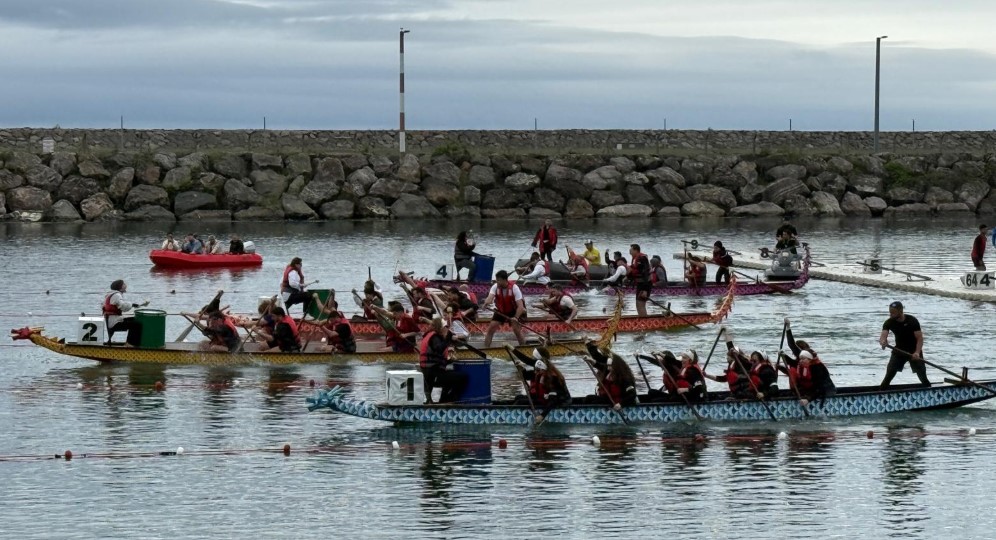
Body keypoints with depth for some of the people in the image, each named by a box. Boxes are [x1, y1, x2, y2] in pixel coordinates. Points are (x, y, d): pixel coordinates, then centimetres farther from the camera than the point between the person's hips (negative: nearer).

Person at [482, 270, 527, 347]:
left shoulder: (514, 288, -28)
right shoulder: (495, 287, -20)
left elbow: (520, 306, -29)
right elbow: (490, 297, -39)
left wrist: (516, 318, -42)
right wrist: (487, 302, -64)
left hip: (514, 312, -3)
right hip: (500, 311, 3)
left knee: (517, 330, -15)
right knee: (491, 329, -7)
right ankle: (485, 349, 3)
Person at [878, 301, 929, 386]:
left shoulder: (912, 321, -17)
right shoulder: (889, 322, -10)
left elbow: (919, 338, -19)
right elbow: (883, 336, -23)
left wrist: (917, 353, -33)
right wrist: (882, 341, -49)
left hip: (914, 351, -2)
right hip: (899, 350, 2)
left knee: (923, 376, -4)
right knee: (889, 374, -10)